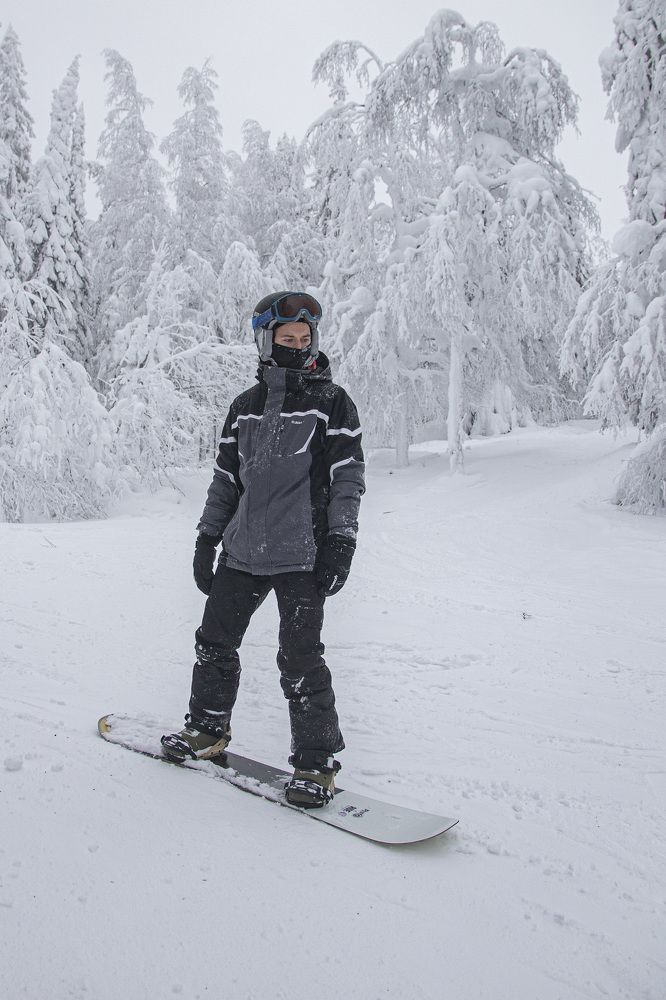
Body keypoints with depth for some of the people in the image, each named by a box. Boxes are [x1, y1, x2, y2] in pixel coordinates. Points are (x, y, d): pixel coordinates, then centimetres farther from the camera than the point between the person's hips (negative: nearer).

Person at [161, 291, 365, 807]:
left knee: (299, 660, -8)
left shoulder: (331, 401, 0)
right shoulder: (245, 407, 13)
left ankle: (317, 761, 7)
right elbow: (226, 478, 18)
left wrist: (340, 542, -11)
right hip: (242, 551, 6)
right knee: (215, 641, 13)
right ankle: (208, 727, 36)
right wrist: (207, 538, 16)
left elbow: (348, 476, -3)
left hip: (302, 554, -5)